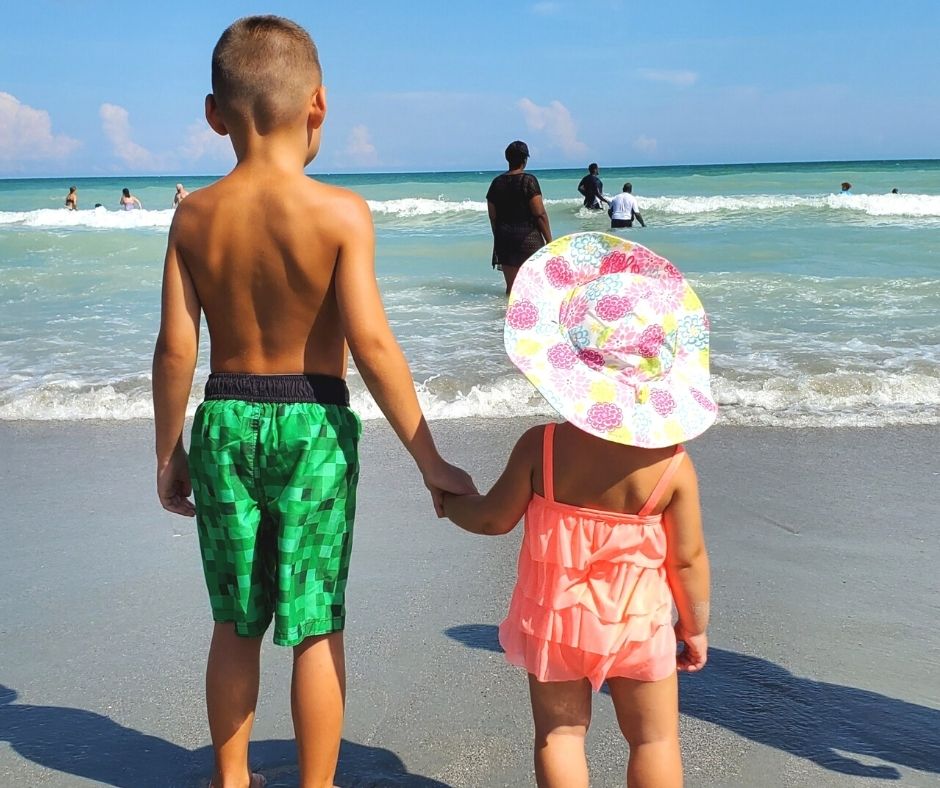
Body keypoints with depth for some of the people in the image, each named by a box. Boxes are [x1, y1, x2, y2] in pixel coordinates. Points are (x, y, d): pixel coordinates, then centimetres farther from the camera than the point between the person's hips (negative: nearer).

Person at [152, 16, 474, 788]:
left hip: (225, 424, 4)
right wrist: (429, 460, -11)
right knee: (316, 629, 9)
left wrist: (169, 452, 11)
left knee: (237, 622, 19)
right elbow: (372, 345, -17)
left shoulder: (195, 215, -2)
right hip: (313, 429, -3)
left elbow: (176, 347, -1)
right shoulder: (341, 211, -12)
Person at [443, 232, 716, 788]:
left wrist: (453, 502, 16)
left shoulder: (540, 448, -17)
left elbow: (494, 519, -6)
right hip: (637, 623, 0)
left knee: (560, 733, 15)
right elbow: (688, 558, -10)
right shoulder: (671, 462, -17)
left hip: (555, 619, 0)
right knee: (655, 739, 16)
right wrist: (696, 626, 6)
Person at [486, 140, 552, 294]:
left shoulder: (497, 182, 7)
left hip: (504, 239, 5)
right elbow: (540, 214, -11)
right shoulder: (528, 180, -8)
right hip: (528, 237, -5)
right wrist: (549, 241, -4)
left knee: (511, 286, 10)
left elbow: (493, 217, 11)